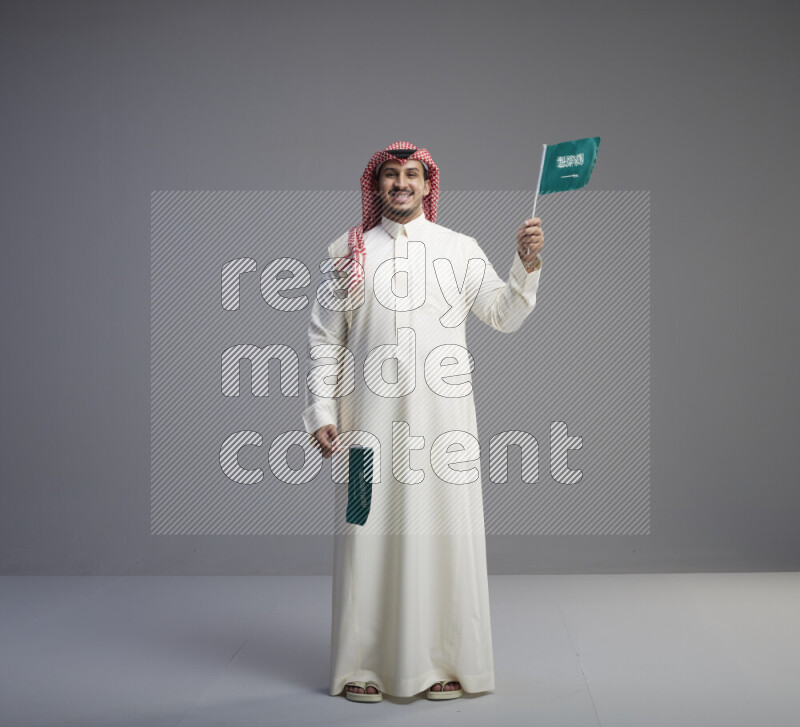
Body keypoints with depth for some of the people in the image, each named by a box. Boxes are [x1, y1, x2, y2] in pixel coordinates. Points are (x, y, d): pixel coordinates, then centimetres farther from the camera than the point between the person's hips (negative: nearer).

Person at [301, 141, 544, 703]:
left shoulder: (461, 249, 10)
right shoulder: (347, 252, 9)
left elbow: (504, 317, 7)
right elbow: (324, 339, 8)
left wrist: (527, 265, -8)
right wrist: (321, 413, 1)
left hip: (442, 414, 0)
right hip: (370, 415, 0)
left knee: (442, 529, 1)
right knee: (371, 530, 1)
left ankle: (443, 663, 13)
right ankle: (364, 666, 12)